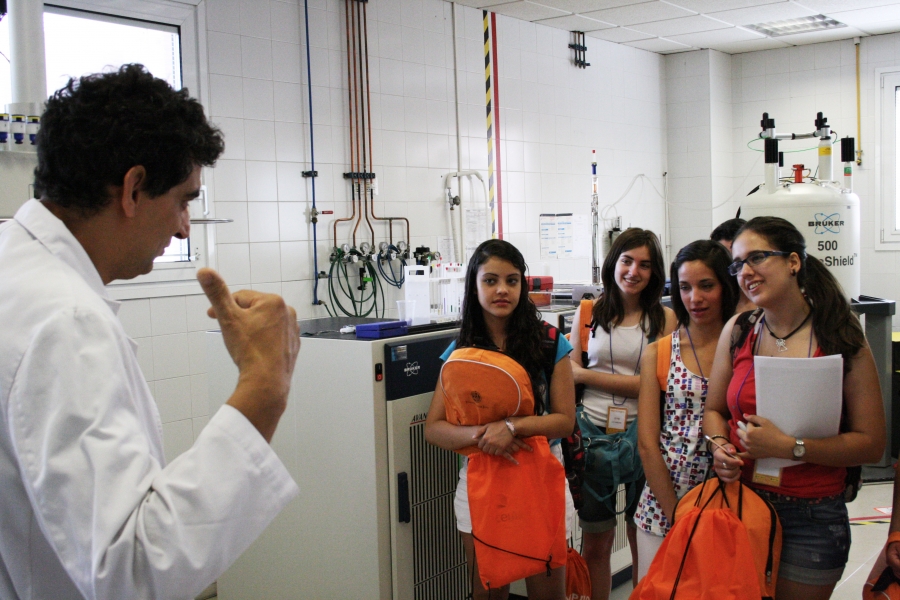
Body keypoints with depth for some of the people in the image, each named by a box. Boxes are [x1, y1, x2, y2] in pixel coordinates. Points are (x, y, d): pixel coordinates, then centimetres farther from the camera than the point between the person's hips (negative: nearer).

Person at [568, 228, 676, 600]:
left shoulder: (664, 319, 0)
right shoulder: (588, 313, 4)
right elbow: (569, 375, 4)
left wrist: (587, 375, -9)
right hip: (593, 430, 1)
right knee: (596, 541, 10)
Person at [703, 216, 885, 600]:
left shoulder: (841, 339, -8)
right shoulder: (737, 330, 1)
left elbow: (872, 444, -10)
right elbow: (714, 410, 11)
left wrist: (790, 448, -19)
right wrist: (720, 447, -9)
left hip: (811, 519, -3)